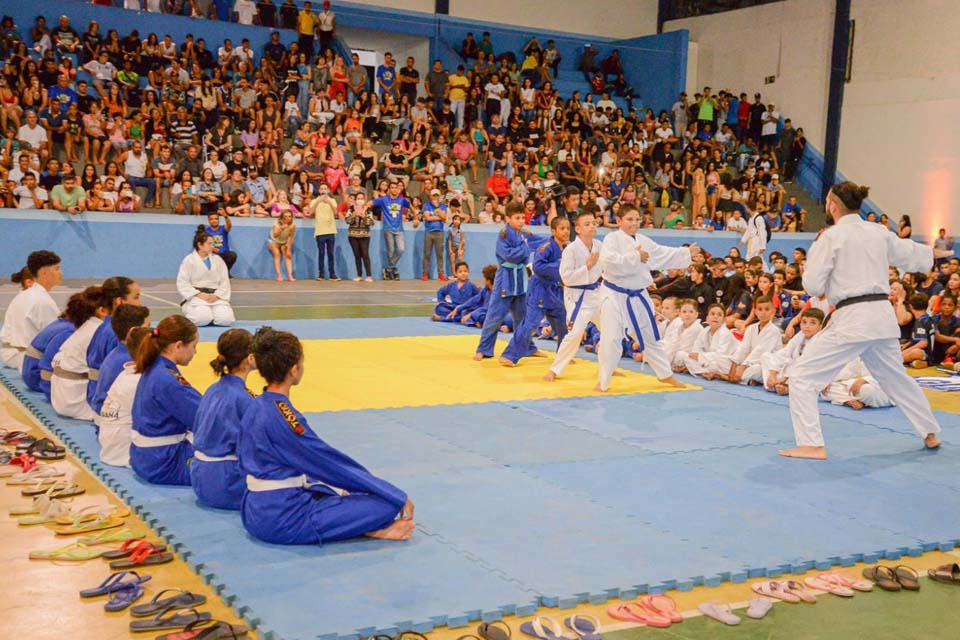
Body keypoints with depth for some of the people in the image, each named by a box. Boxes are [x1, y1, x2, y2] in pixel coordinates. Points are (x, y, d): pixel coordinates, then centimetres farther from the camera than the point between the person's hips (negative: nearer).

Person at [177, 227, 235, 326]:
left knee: (226, 319, -22)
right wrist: (199, 295, -17)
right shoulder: (189, 260, -2)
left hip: (216, 297, 3)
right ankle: (190, 314, 7)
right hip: (196, 296, -3)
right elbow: (182, 283, -6)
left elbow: (224, 282, 6)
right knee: (203, 319, -29)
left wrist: (216, 296, -12)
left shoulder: (218, 260, 8)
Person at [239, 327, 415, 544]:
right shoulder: (284, 417, -20)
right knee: (385, 505, -13)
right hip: (284, 521, -10)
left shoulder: (254, 408, 6)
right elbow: (332, 463, -16)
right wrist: (399, 497, -8)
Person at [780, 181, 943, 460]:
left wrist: (816, 249, 7)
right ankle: (931, 433, 42)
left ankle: (812, 444, -10)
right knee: (896, 378, 27)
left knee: (802, 375, -3)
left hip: (852, 319, -7)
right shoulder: (880, 233, 8)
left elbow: (812, 285, -7)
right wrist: (934, 252, 44)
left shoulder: (831, 237, -10)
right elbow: (916, 256, 21)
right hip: (883, 316, 7)